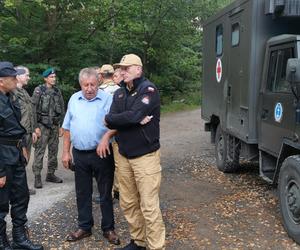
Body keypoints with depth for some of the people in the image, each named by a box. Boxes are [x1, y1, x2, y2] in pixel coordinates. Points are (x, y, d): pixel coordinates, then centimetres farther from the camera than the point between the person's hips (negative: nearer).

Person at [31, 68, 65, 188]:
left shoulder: (57, 91, 10)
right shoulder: (39, 90, -4)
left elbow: (62, 109, 13)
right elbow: (33, 109, -8)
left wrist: (61, 126, 9)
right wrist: (35, 127, -13)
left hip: (55, 125, 5)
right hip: (43, 125, -5)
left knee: (53, 151, 10)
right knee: (39, 151, -6)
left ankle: (51, 174, 21)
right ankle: (37, 176, 0)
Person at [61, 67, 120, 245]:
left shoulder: (107, 99, -7)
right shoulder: (74, 99, 8)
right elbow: (67, 128, 12)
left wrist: (106, 136, -32)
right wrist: (66, 152, 10)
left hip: (102, 153, -4)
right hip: (79, 154, 4)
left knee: (105, 193, 7)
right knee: (82, 193, 14)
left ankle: (108, 228, 22)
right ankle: (84, 227, 29)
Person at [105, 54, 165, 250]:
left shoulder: (148, 89, -10)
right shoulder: (119, 93, 11)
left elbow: (133, 115, -23)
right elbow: (112, 122, -2)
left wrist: (110, 118, -7)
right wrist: (135, 120, -17)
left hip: (145, 155, -7)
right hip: (124, 155, 7)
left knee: (149, 206, -4)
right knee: (128, 204, 14)